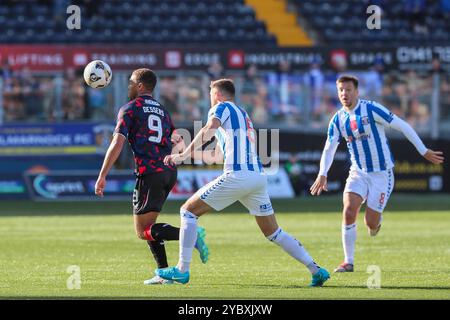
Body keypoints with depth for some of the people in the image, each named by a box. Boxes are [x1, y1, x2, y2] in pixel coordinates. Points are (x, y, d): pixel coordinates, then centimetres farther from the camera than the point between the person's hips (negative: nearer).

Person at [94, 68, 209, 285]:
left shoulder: (130, 109, -1)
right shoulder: (162, 111, 20)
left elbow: (117, 143, -10)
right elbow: (177, 142, 18)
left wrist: (102, 176, -11)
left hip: (149, 173, -7)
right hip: (169, 172, 7)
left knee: (142, 231, -5)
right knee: (147, 225, 17)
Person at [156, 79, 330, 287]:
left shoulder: (221, 107, 5)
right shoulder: (243, 114, 28)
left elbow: (210, 129, -18)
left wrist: (182, 156, -22)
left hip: (237, 176, -8)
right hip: (258, 175, 8)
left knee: (188, 211, 3)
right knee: (273, 233, 14)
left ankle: (182, 270, -2)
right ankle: (316, 271, 7)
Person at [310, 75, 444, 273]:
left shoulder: (371, 109, -15)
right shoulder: (338, 120, 0)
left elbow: (402, 126, -10)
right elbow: (329, 149, 5)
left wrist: (424, 151, -8)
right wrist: (322, 174, -11)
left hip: (382, 173, -4)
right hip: (358, 173, 4)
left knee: (370, 222, -6)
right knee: (348, 212, -17)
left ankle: (376, 221, 33)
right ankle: (349, 262, -6)